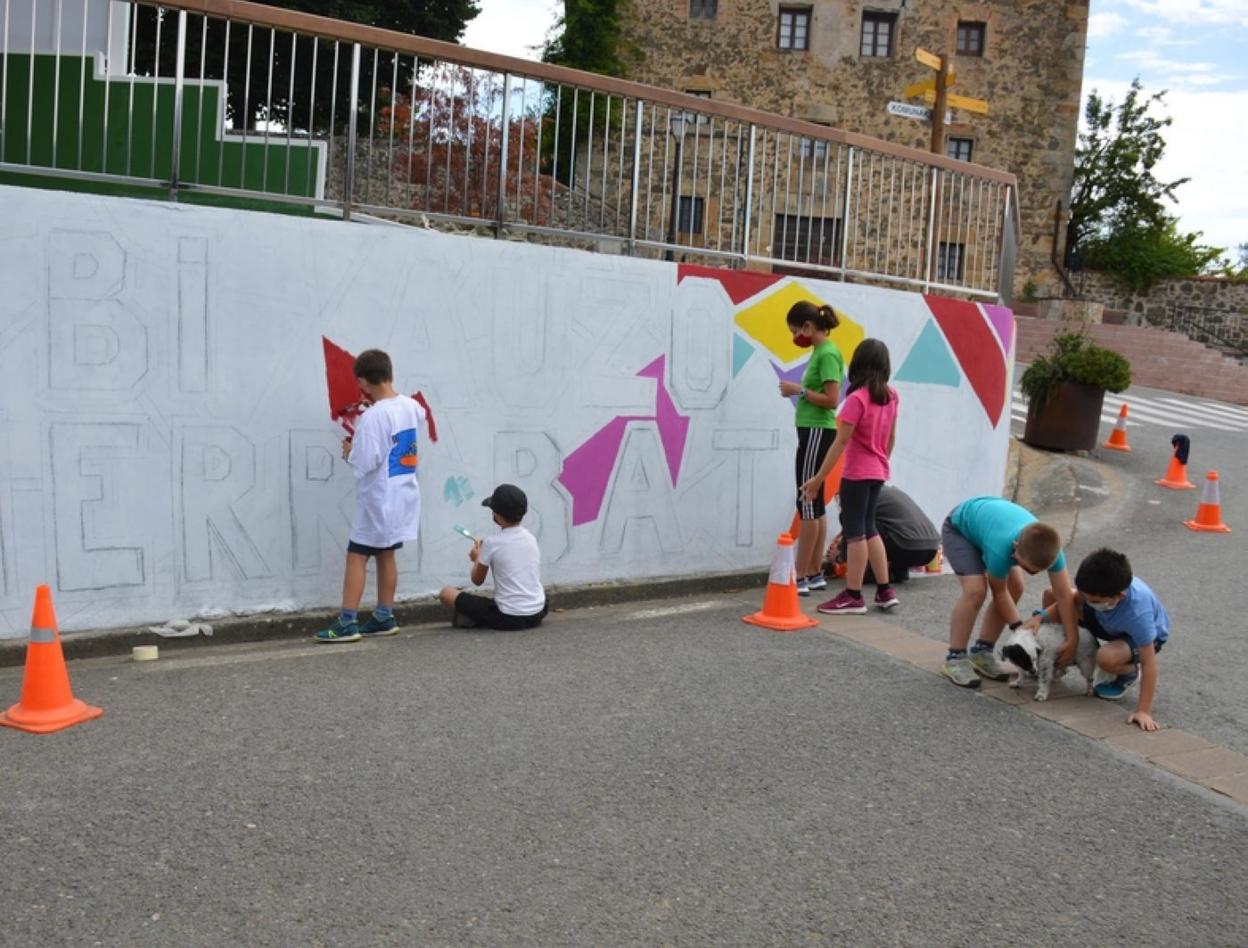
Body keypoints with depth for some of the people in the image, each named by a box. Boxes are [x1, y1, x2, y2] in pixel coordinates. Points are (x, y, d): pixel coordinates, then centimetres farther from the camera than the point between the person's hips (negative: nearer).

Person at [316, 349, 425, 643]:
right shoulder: (412, 406, 3)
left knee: (357, 556, -1)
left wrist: (349, 451, -2)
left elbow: (364, 463, -23)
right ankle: (384, 617, 21)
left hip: (379, 498, -8)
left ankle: (347, 623, -1)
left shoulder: (373, 416, -21)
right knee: (386, 554, 15)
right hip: (404, 493, 8)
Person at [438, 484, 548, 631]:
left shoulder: (491, 543, -10)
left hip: (508, 619, -4)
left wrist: (477, 558, 26)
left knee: (446, 592, 3)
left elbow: (477, 580, 4)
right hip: (537, 615, 4)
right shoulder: (531, 539, 6)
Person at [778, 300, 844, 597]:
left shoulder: (827, 354, -14)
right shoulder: (819, 351, 15)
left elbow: (832, 400, -20)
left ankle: (801, 578, -5)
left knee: (807, 504, -8)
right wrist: (799, 392, 4)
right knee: (815, 505, 10)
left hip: (817, 432, -10)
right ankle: (815, 574, 15)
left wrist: (798, 390, -15)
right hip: (813, 431, 10)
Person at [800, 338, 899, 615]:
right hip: (878, 473, 7)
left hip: (857, 474, -7)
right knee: (868, 529, 17)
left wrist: (819, 478, -17)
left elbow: (841, 441, -20)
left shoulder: (857, 399, -18)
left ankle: (853, 596, 4)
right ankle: (885, 591, 19)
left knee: (855, 532, -1)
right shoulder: (891, 396, 3)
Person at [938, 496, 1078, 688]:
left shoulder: (1049, 547, -31)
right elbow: (999, 592, -23)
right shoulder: (1000, 549, -43)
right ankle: (955, 658, -10)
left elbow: (1064, 595, -25)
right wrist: (1019, 625, -23)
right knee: (976, 589, -23)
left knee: (1015, 588, -3)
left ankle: (981, 652, 10)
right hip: (959, 526, -6)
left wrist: (1072, 640, -27)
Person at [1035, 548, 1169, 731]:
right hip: (1107, 621, 6)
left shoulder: (1138, 613, -43)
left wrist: (1143, 711, -35)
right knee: (1051, 595, -9)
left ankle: (1129, 673, 2)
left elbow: (1149, 663, -36)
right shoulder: (1098, 589, -32)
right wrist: (1041, 618, -22)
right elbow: (1075, 597, -10)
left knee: (1106, 658, -39)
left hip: (1145, 634, -6)